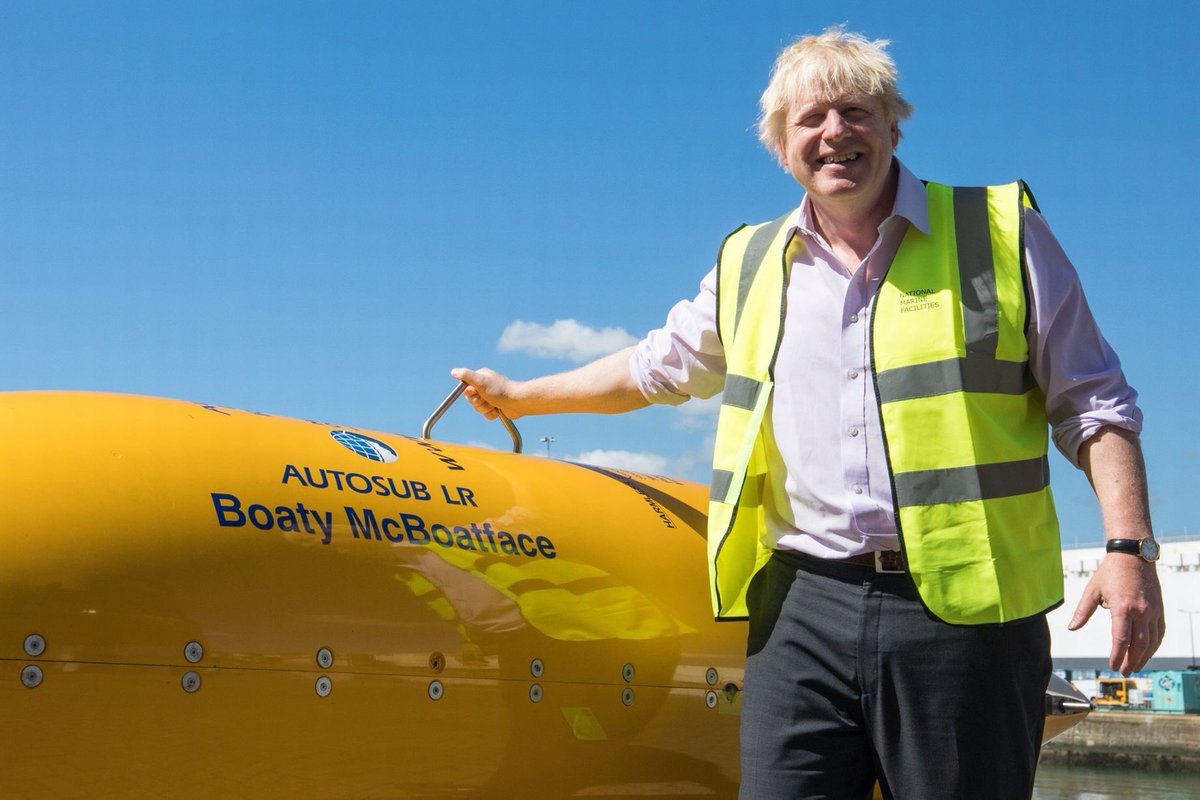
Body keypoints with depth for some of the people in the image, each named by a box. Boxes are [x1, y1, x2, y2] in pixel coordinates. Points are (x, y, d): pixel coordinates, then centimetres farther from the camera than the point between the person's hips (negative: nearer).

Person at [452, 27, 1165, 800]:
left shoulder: (999, 232, 5)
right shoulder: (750, 266, 15)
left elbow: (1091, 403, 5)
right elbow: (657, 365, 32)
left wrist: (1130, 546, -8)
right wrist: (519, 396, 41)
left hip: (963, 610, -2)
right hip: (804, 608, 3)